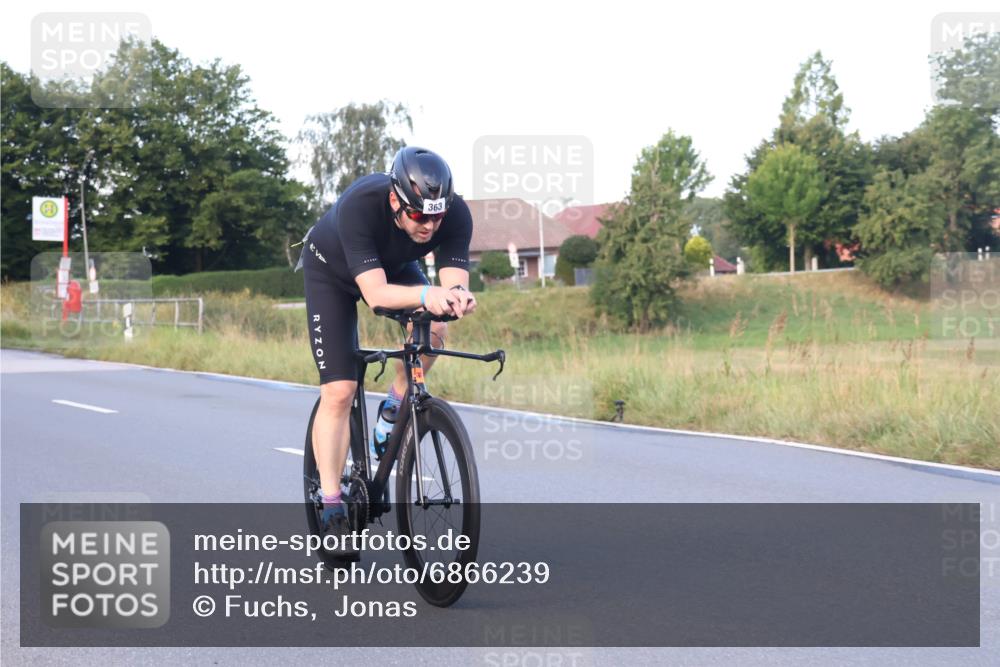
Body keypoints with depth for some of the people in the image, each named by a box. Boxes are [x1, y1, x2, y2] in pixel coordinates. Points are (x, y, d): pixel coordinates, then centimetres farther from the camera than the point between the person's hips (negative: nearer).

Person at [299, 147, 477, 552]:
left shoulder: (455, 214, -32)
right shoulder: (359, 205, -42)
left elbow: (454, 279, -35)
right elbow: (376, 294, -48)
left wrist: (457, 297, -59)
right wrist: (426, 295, -66)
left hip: (394, 265, 4)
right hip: (332, 270, -3)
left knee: (433, 332, -28)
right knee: (338, 391, -12)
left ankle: (393, 411, 0)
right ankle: (332, 510, -3)